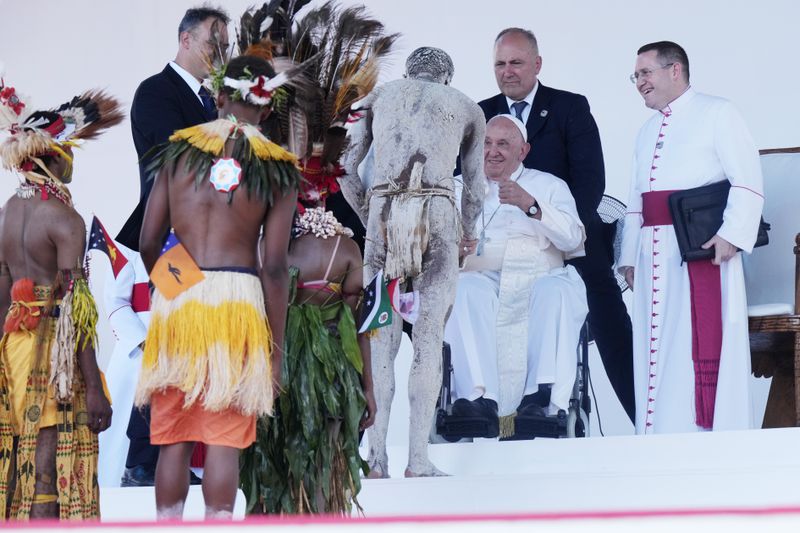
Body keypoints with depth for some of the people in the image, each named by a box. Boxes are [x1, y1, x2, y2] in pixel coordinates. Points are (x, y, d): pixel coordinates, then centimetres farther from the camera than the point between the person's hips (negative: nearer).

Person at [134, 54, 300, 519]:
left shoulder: (180, 150, 6)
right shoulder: (277, 169, 0)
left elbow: (148, 242, 5)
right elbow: (275, 266, -4)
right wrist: (276, 348, 1)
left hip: (176, 295, 2)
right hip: (239, 299, -2)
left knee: (173, 435, 8)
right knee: (224, 436, 0)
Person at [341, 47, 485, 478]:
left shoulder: (378, 97, 24)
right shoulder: (467, 108, 23)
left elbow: (345, 169, 15)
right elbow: (476, 191, 24)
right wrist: (461, 236, 38)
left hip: (382, 210, 1)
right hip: (437, 209, -1)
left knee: (381, 336, 5)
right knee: (429, 336, 1)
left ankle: (376, 456, -2)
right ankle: (418, 459, -4)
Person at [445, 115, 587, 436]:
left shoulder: (549, 186, 23)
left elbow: (573, 238, 4)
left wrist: (532, 206, -10)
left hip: (539, 279, -1)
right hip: (484, 279, 1)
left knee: (557, 290, -35)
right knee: (465, 289, -35)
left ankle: (546, 401, -45)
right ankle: (481, 398, -45)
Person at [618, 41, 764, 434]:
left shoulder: (716, 114, 2)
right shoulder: (647, 132, 25)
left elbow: (747, 181, -8)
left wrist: (732, 234, -19)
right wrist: (630, 255, 16)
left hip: (703, 252, -7)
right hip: (653, 252, 7)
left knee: (704, 347, -10)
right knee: (657, 353, 4)